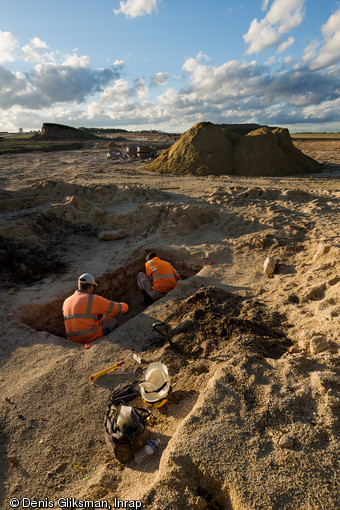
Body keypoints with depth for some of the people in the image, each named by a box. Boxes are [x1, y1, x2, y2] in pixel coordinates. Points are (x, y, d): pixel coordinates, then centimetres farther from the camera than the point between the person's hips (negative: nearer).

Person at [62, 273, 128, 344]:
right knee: (112, 318, 13)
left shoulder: (66, 302, 5)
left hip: (74, 340, 7)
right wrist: (124, 306, 18)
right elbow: (120, 308, -7)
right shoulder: (93, 299, -15)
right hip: (92, 337, -7)